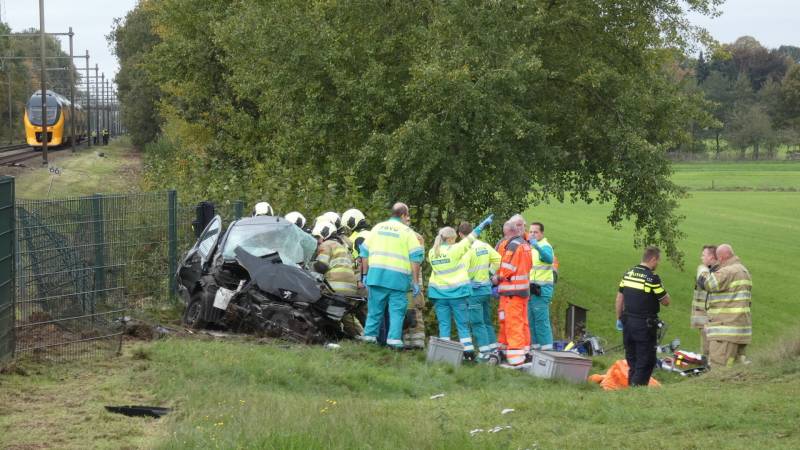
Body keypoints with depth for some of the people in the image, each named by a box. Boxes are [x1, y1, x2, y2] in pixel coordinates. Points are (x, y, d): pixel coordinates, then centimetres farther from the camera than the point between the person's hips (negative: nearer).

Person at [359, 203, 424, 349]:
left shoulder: (377, 228, 14)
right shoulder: (407, 231, 3)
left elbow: (365, 252, 15)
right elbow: (416, 257, -3)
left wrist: (366, 274, 23)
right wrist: (415, 281, 0)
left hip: (376, 275, 3)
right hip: (398, 277, -3)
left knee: (375, 308, 11)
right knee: (396, 309, -1)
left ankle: (370, 335, 12)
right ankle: (394, 339, -8)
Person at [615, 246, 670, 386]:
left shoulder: (628, 274, 7)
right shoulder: (652, 278, -14)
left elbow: (619, 298, 12)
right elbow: (666, 301, -10)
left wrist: (619, 318, 20)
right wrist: (662, 288, 7)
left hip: (628, 322, 7)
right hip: (645, 324, -7)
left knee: (632, 358, 15)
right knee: (646, 360, 0)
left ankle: (631, 385, 19)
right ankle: (638, 386, -6)